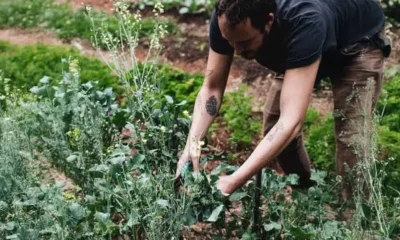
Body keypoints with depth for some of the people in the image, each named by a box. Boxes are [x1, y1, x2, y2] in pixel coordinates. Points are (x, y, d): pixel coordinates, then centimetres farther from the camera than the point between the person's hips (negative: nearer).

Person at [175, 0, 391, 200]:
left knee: (350, 138, -18)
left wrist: (233, 182, -56)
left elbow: (291, 122, -51)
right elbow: (211, 88, -19)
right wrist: (192, 144, -36)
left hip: (358, 43, -5)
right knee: (274, 122, 0)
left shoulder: (305, 22, -47)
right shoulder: (225, 20, -31)